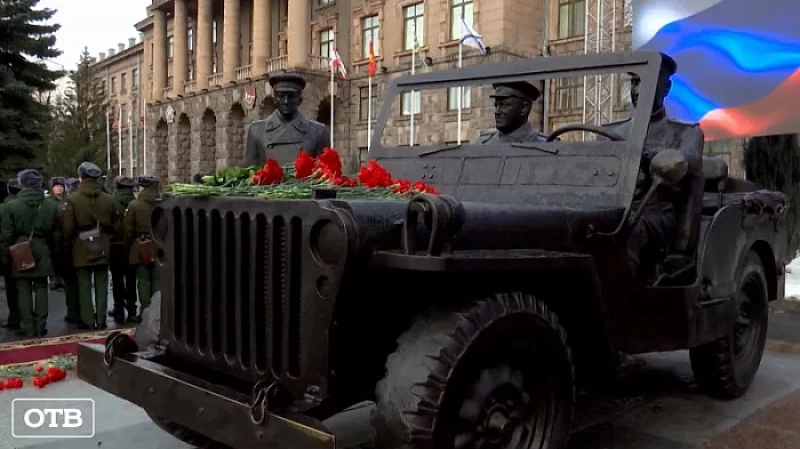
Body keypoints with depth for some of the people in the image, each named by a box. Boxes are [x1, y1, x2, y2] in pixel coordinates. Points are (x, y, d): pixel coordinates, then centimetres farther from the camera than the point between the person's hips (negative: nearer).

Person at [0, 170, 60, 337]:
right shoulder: (51, 206, -1)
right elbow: (56, 233, 5)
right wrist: (52, 251, 15)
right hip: (42, 253, 2)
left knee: (23, 290, 5)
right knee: (40, 288, 7)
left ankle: (27, 327, 6)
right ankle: (40, 326, 9)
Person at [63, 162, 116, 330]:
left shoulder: (72, 199, -9)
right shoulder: (108, 199, 0)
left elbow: (68, 228, -7)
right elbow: (113, 226, 6)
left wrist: (70, 243, 9)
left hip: (82, 248, -2)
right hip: (102, 248, 2)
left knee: (84, 286, 5)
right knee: (101, 286, 7)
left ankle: (88, 321, 7)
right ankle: (101, 320, 10)